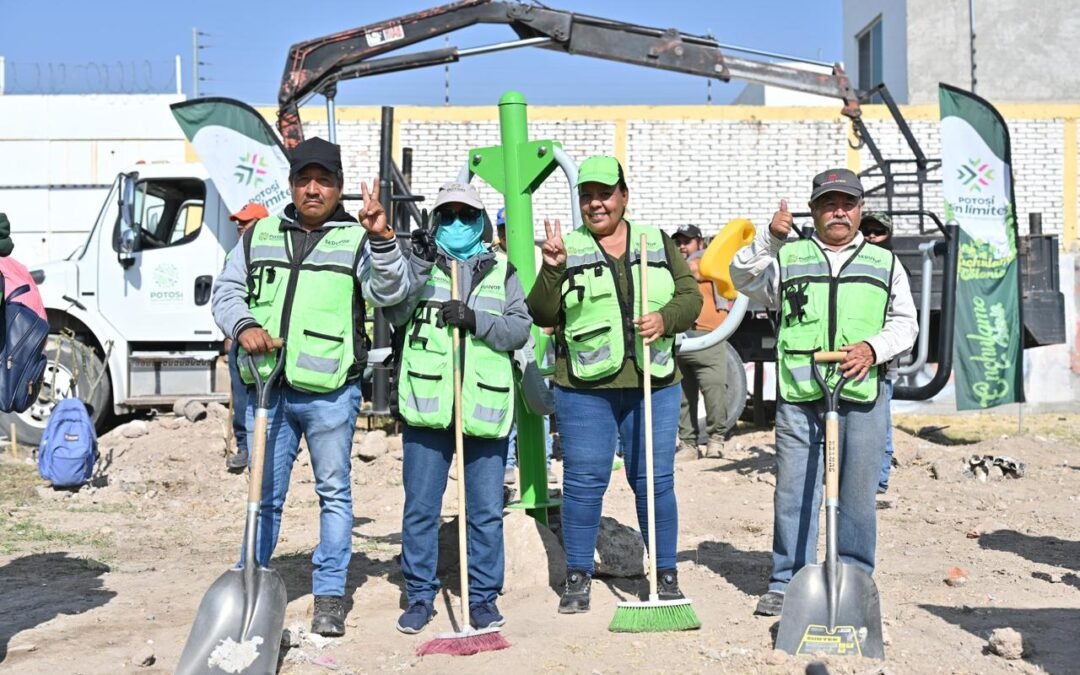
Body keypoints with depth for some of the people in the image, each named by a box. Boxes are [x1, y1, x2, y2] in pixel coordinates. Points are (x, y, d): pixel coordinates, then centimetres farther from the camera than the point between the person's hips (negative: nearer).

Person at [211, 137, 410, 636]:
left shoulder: (356, 240, 2)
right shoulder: (260, 236, 12)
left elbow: (390, 291, -12)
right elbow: (226, 290, 12)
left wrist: (381, 239, -27)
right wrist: (243, 325, -7)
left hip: (329, 392, -3)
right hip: (267, 388, 3)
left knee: (334, 492, 6)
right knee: (265, 494, 13)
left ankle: (329, 595, 16)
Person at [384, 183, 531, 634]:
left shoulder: (501, 272, 13)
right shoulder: (418, 266, 11)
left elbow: (520, 329, 2)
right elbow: (395, 314, -4)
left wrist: (475, 319, -13)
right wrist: (420, 267, -13)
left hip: (485, 405, 1)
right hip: (427, 402, 0)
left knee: (486, 511, 6)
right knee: (420, 508, 4)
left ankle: (484, 597, 18)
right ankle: (420, 596, 17)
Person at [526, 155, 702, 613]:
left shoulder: (658, 243, 11)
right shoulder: (568, 249, 5)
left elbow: (690, 296, 9)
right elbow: (542, 315, -2)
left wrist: (666, 318, -11)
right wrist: (552, 270, -17)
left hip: (654, 385, 1)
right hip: (585, 387, -1)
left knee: (655, 480, 6)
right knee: (583, 481, 3)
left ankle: (665, 574, 19)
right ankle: (577, 576, 15)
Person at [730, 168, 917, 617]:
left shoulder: (883, 263, 16)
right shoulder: (787, 258, 13)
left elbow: (905, 322, 14)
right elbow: (743, 278, -2)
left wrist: (873, 348, -5)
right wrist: (769, 239, -16)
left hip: (861, 396, 1)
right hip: (797, 395, -1)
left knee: (858, 494, 5)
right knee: (793, 491, 1)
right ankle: (787, 582, 11)